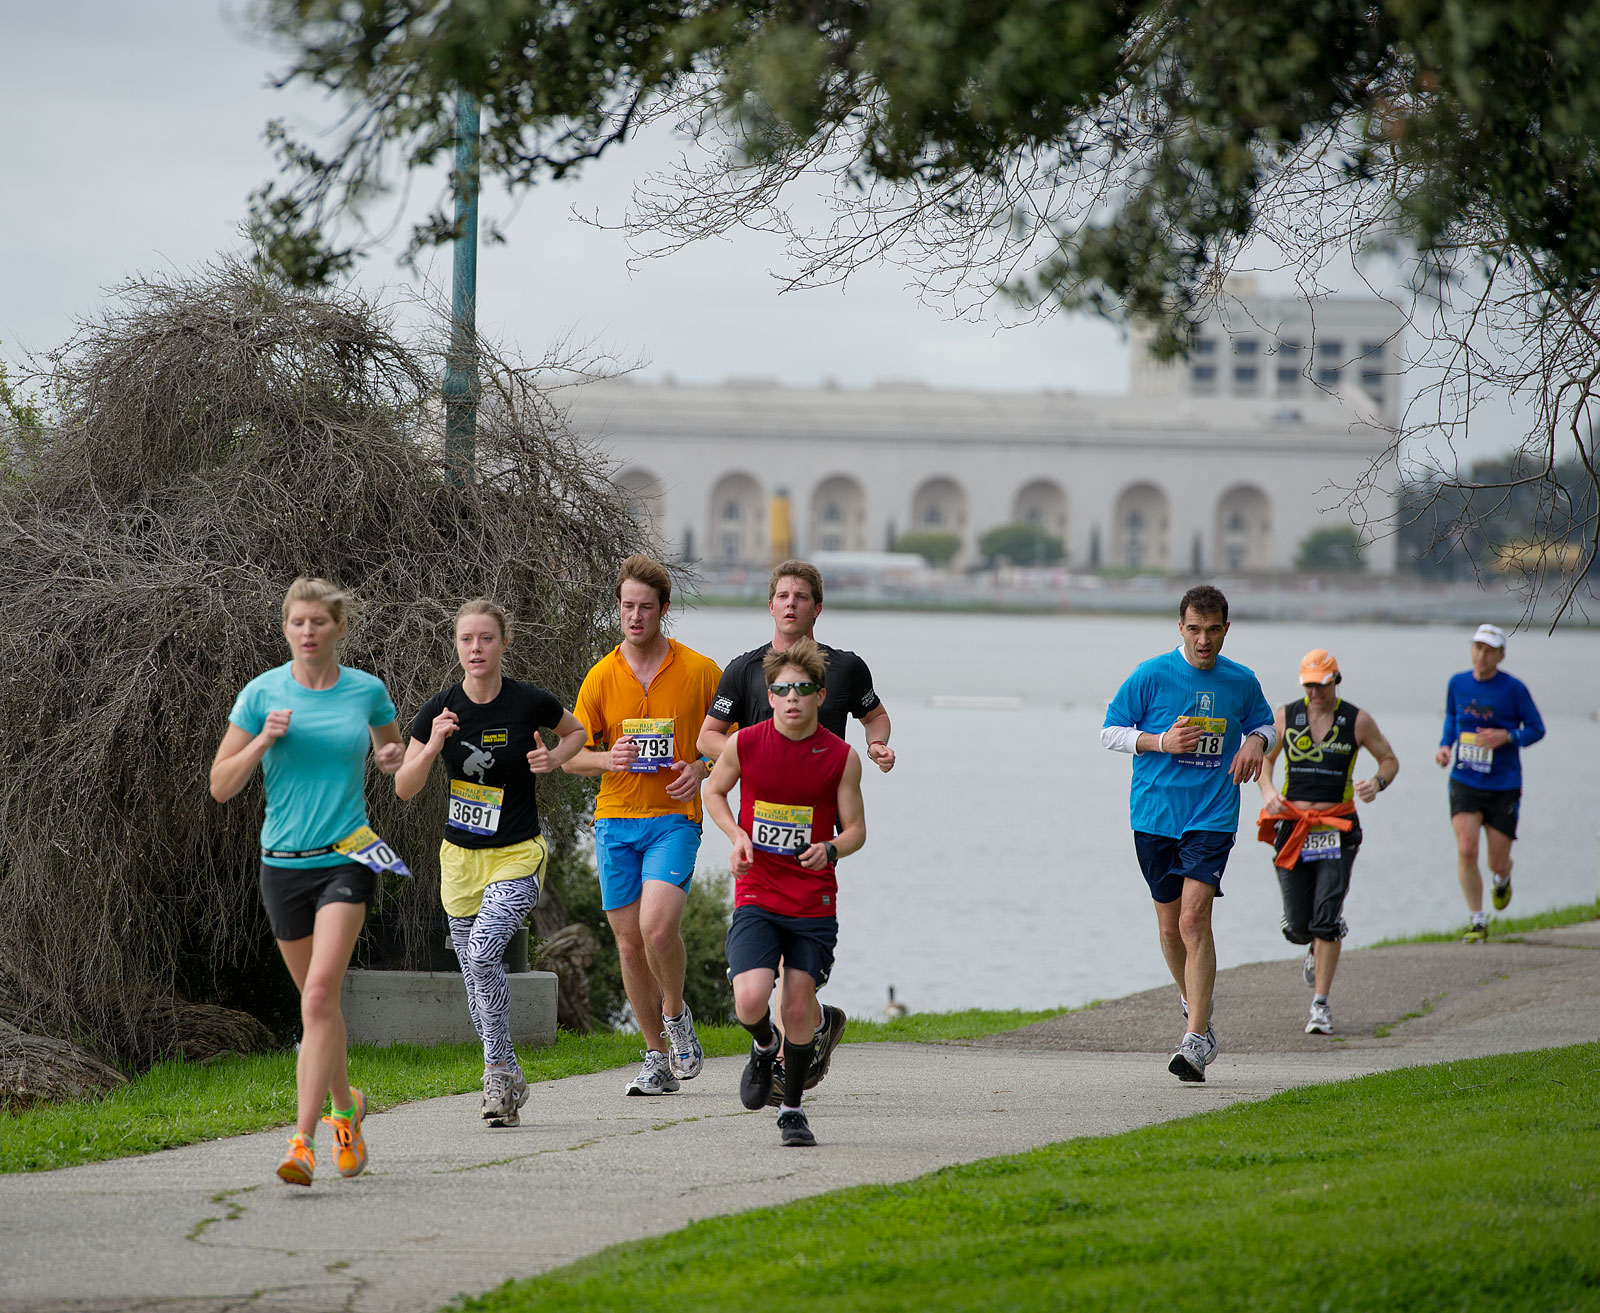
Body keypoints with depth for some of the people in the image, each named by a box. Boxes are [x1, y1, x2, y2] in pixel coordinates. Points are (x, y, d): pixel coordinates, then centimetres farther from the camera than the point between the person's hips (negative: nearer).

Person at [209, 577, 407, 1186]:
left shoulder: (367, 691, 2)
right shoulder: (263, 693, -1)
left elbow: (393, 755, 20)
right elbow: (220, 785, 0)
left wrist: (393, 758, -3)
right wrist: (263, 740, -15)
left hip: (347, 860, -2)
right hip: (283, 862, 2)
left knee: (319, 995, -18)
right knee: (317, 1000, 12)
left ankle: (303, 1138, -21)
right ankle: (345, 1105, 38)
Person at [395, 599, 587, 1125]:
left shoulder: (530, 703, -9)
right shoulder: (440, 709, -5)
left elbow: (577, 732, 12)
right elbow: (404, 788, -4)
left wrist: (552, 760, -8)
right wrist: (433, 746, -21)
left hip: (517, 856, -3)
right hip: (461, 858, 4)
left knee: (483, 952, -23)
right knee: (476, 975, 6)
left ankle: (500, 1070, -10)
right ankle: (506, 1081, 22)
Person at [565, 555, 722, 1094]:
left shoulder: (700, 671, 0)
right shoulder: (601, 677, 5)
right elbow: (572, 756, 10)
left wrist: (701, 767, -11)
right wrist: (606, 758, -12)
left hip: (674, 816, -3)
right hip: (614, 821, 3)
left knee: (657, 924, -23)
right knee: (629, 943, 4)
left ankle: (676, 1014, 5)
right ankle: (658, 1056, 17)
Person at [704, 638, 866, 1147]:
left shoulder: (841, 757, -5)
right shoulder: (745, 744, -4)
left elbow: (855, 829, 3)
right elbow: (714, 791, 14)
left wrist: (831, 849, -19)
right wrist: (737, 835, -4)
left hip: (815, 903, 0)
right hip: (756, 896, 0)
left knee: (799, 1008, 1)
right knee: (751, 999, -17)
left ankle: (792, 1107, 23)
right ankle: (763, 1047, 19)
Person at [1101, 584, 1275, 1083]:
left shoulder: (1241, 682, 4)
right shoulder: (1150, 676, -3)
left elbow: (1264, 724, 21)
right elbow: (1110, 732, 2)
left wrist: (1256, 742, -2)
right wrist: (1161, 742, -14)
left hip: (1212, 817, -1)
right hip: (1154, 816, 1)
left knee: (1194, 919, -16)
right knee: (1170, 926, 10)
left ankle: (1197, 1038, -17)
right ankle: (1194, 1004, 37)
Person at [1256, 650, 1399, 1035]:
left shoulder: (1357, 721, -1)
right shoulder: (1286, 717, 2)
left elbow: (1389, 759, 10)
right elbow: (1263, 757, 15)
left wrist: (1379, 782, -12)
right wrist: (1268, 790, -5)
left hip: (1337, 831, -2)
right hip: (1293, 826, 2)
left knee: (1326, 921, -13)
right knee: (1297, 926, 1)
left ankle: (1321, 1006, -6)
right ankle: (1317, 948, 40)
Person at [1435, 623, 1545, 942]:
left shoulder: (1513, 689, -9)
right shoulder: (1457, 684, 2)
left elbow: (1536, 730, 0)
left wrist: (1507, 737, -19)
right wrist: (1445, 746, 1)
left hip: (1504, 787, -2)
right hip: (1465, 782, 2)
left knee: (1498, 863, 4)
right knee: (1466, 850, -17)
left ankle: (1503, 880, 45)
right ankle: (1478, 921, -4)